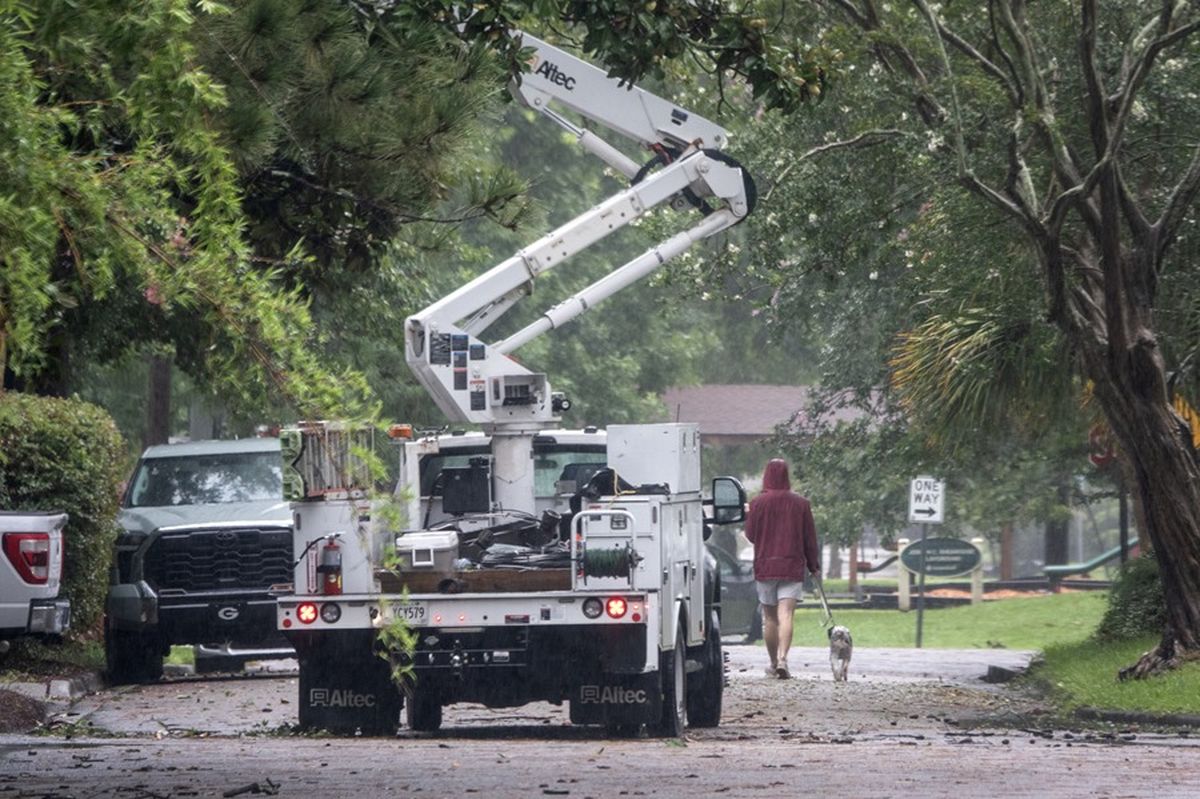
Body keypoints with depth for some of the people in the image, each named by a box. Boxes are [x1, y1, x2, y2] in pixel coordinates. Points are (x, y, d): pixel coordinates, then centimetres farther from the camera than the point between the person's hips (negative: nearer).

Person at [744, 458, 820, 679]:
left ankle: (774, 663, 19)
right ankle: (782, 659, -25)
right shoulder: (801, 504, 1)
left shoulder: (758, 503, -4)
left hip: (765, 567, 0)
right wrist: (814, 567, 13)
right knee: (786, 615, -8)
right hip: (792, 567, 0)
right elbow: (810, 538, 5)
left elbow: (750, 534, 2)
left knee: (770, 617, 11)